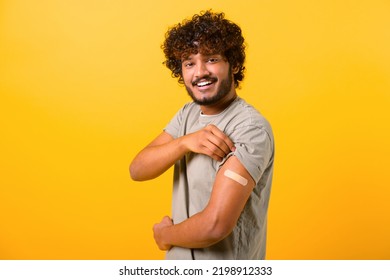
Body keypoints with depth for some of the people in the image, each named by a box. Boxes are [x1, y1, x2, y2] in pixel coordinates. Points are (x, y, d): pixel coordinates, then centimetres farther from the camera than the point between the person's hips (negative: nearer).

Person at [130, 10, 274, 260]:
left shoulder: (251, 129, -24)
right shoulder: (188, 113, 0)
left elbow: (214, 226, -29)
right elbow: (137, 170, -8)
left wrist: (164, 235, -11)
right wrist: (186, 141, -25)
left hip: (226, 271, -6)